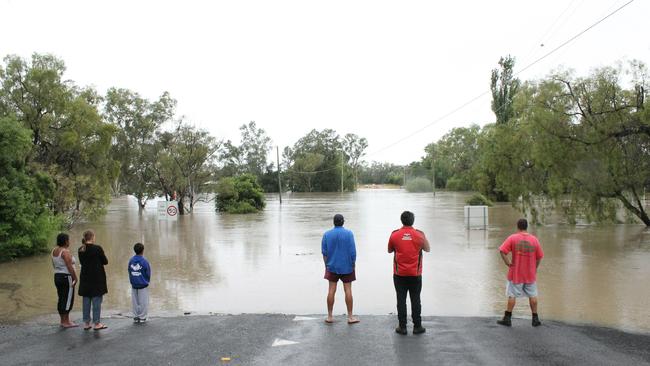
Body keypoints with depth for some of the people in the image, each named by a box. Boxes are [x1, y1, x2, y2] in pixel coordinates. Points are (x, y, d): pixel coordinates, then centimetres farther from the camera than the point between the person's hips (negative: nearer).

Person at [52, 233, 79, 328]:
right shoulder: (65, 252, -18)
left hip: (57, 277, 9)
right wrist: (75, 278, -13)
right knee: (68, 300, -3)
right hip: (66, 277, -9)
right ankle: (66, 322, 0)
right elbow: (70, 267, -20)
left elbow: (54, 265, 17)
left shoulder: (54, 250, 9)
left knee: (61, 299, 13)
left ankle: (63, 321, 19)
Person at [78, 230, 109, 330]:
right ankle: (97, 323, 5)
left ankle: (86, 323, 15)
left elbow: (82, 262, 14)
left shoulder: (81, 250, 2)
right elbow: (105, 262, -6)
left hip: (85, 278, 5)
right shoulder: (97, 248, -15)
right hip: (97, 278, -5)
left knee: (86, 301, 10)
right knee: (97, 300, 1)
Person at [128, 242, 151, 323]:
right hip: (143, 285, -4)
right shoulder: (144, 261, -14)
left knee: (135, 301, 12)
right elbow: (148, 273, -6)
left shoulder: (131, 260, -2)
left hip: (134, 285, 4)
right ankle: (142, 317, 8)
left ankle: (135, 317, 17)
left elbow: (129, 272, 4)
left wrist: (132, 281, 16)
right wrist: (146, 281, 12)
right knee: (143, 302, 5)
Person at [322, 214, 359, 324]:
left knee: (331, 291, 5)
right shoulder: (349, 234, -8)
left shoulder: (327, 234, -2)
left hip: (332, 266, 2)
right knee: (348, 290, 4)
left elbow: (324, 252, 0)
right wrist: (353, 264, 3)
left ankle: (329, 316, 11)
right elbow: (352, 251, -9)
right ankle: (350, 317, 9)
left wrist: (326, 265, 9)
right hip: (347, 267, -1)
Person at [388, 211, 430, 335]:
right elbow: (427, 249, 10)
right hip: (415, 274, 0)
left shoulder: (395, 235, -6)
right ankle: (417, 327, 14)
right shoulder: (419, 235, -7)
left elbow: (389, 250, 10)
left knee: (401, 300, 5)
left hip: (399, 274, 0)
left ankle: (402, 327, 9)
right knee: (415, 300, 8)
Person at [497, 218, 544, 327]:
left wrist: (507, 262, -9)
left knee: (512, 295, 6)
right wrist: (535, 268, 14)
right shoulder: (534, 239, -3)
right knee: (532, 295, 13)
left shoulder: (512, 238, -10)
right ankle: (535, 319, 18)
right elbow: (539, 257, 2)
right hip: (530, 274, 2)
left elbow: (502, 250, -18)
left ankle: (507, 318, 10)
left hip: (515, 274, -2)